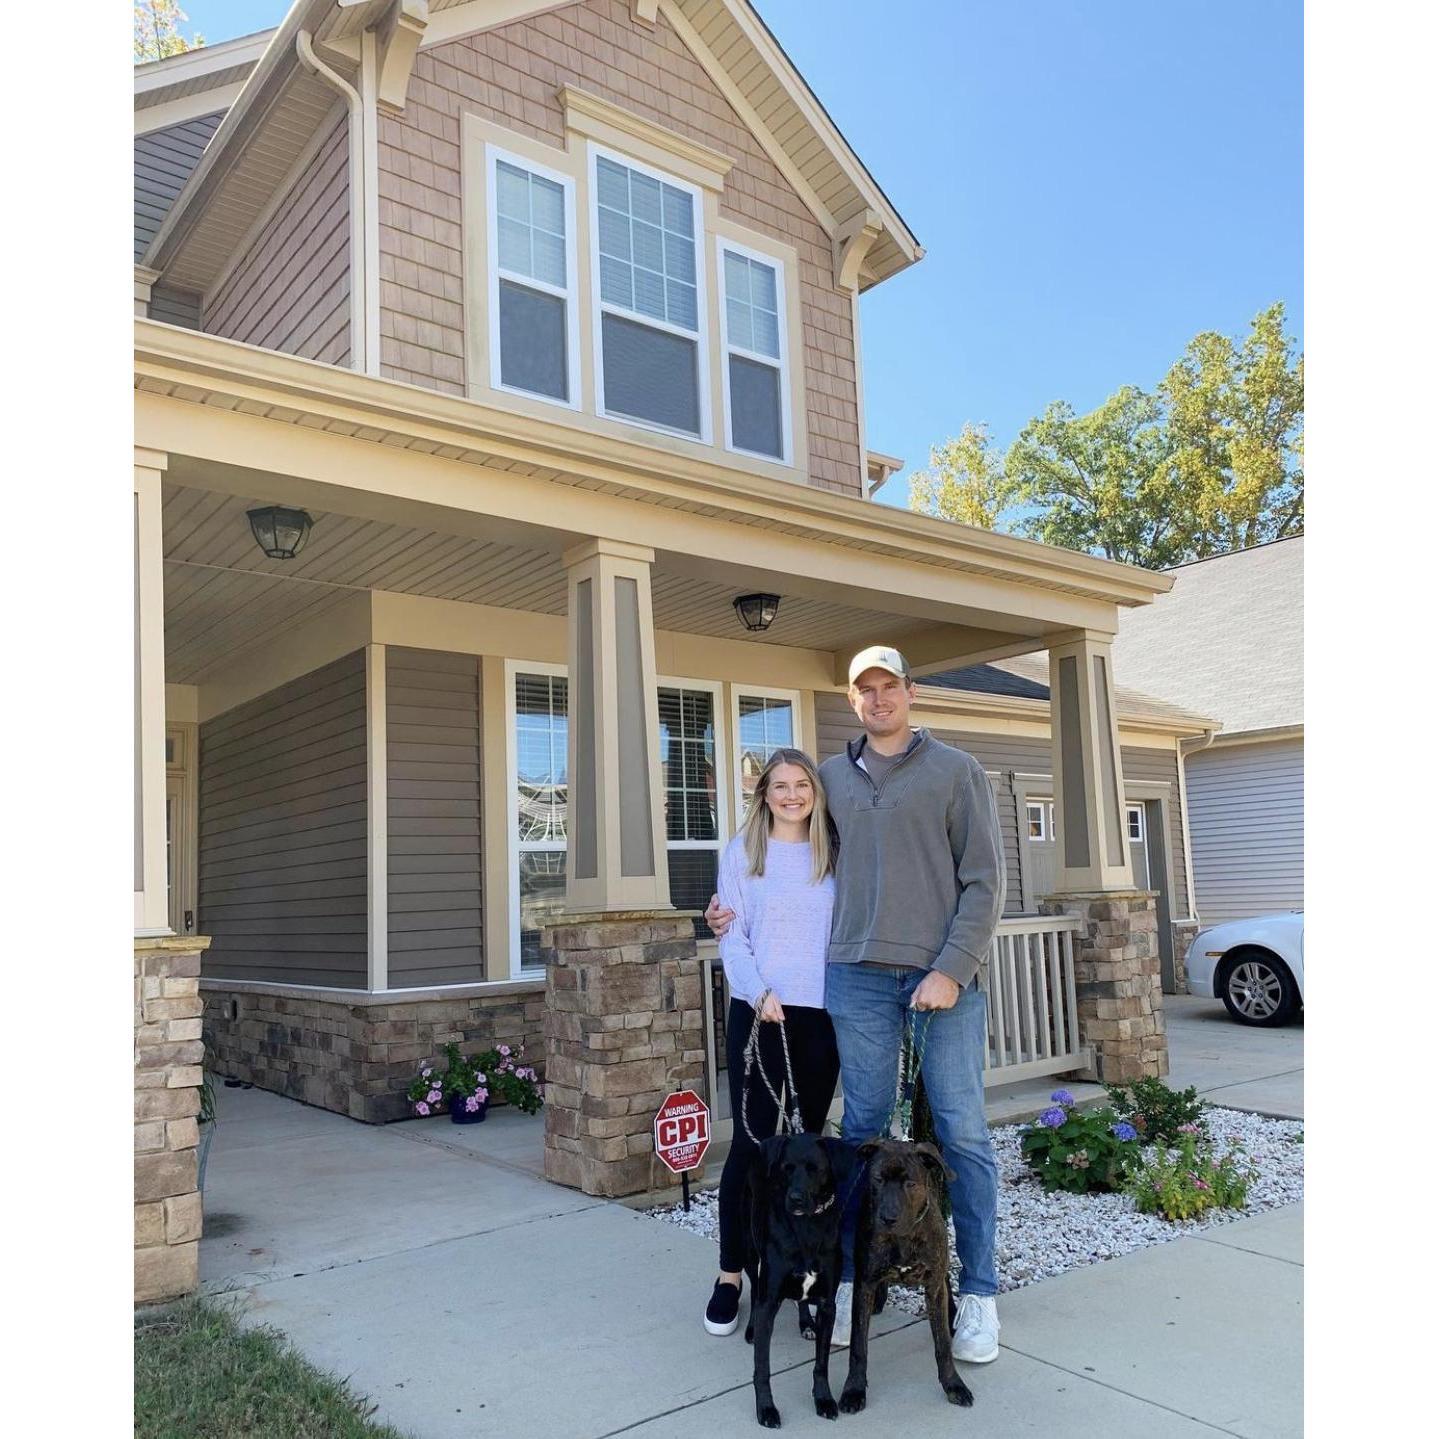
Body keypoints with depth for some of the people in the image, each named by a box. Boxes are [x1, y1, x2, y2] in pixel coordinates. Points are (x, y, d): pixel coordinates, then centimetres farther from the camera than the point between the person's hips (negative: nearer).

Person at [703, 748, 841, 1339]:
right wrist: (759, 992, -15)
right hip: (758, 1013, -2)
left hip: (821, 1015, 3)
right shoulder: (742, 852, 3)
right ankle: (730, 1274, 13)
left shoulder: (832, 857, 11)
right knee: (751, 1141, -1)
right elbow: (732, 935, -2)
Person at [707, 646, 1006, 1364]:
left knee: (963, 1134, 2)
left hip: (945, 976, -2)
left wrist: (952, 970, -11)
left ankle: (978, 1292, 15)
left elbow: (984, 880, -3)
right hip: (858, 976, 3)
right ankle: (852, 1278, 19)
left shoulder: (956, 770, 2)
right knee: (862, 1130, 7)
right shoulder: (832, 776, 12)